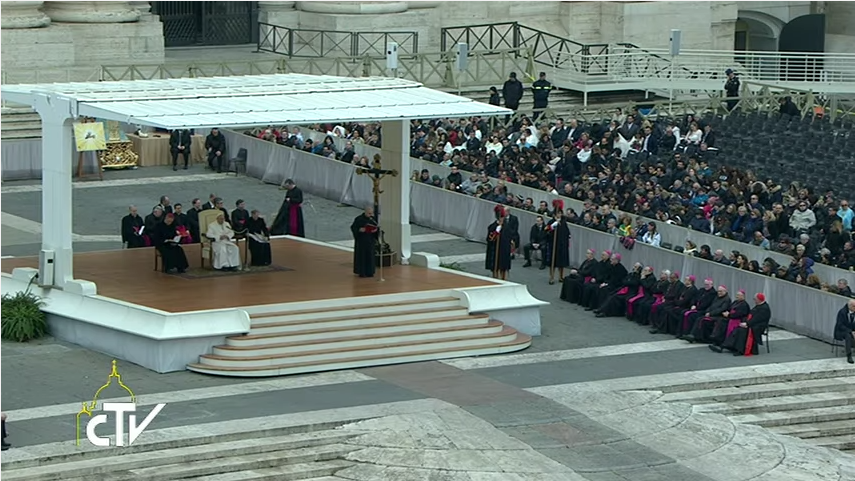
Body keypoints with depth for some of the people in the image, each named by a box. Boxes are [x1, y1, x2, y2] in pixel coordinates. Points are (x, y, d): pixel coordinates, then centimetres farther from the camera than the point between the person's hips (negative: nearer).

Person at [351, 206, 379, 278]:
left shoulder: (373, 219, 3)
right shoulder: (359, 219, -10)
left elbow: (377, 227, 8)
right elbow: (353, 227, -9)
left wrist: (376, 230, -15)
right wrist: (359, 230, -27)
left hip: (370, 240, 4)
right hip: (361, 240, -4)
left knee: (370, 255, 5)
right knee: (361, 255, -1)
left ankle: (369, 272, 12)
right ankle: (361, 272, 7)